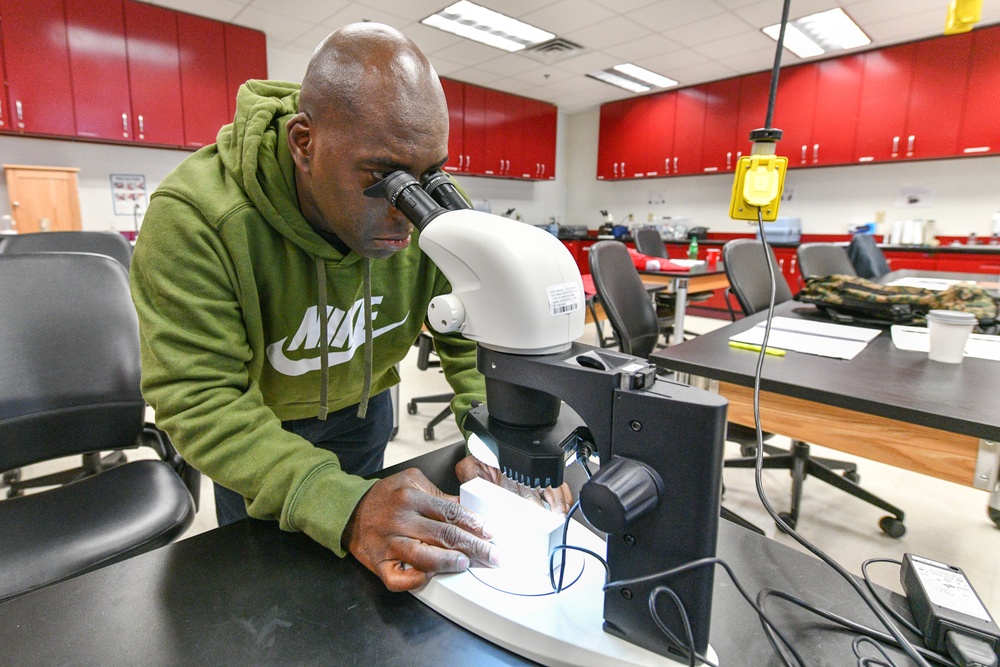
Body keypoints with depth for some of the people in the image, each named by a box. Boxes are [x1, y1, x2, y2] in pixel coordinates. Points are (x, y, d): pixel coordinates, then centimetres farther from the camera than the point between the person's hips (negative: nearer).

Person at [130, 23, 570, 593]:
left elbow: (470, 332, -16)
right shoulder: (193, 219, -34)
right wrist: (343, 507, -47)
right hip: (253, 422, -2)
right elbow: (200, 400, -35)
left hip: (364, 407, 3)